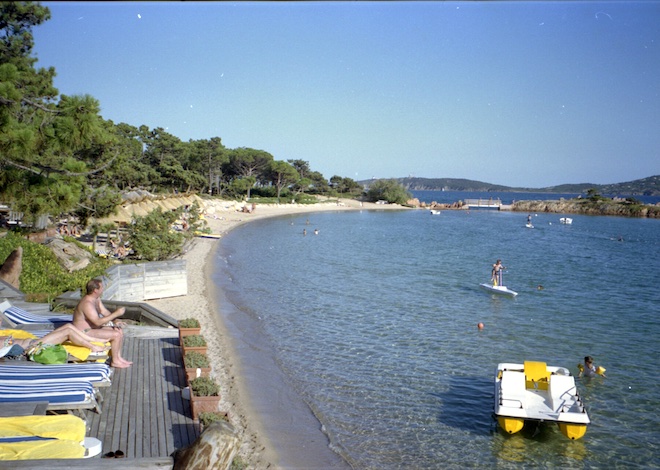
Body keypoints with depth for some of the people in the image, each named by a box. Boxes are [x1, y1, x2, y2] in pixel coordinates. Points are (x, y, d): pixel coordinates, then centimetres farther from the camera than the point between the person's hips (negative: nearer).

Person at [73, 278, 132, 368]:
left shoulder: (96, 298, 4)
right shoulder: (87, 304, -27)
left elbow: (104, 312, 11)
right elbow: (98, 322, -33)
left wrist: (115, 322, -4)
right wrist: (116, 314, -31)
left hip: (93, 327, 10)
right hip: (84, 333, -10)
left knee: (120, 332, 6)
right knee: (116, 335, -18)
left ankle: (118, 357, 10)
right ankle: (115, 361, -5)